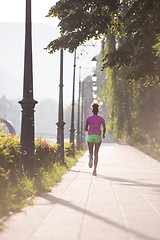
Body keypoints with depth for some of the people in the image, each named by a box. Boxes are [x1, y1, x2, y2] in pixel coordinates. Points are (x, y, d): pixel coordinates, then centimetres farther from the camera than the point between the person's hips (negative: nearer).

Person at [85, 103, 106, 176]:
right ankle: (94, 170, -1)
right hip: (98, 137, 0)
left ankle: (90, 157, -26)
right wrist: (103, 134, 10)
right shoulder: (101, 119, 0)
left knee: (90, 153, 13)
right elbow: (104, 128, -10)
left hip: (90, 136, 0)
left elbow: (86, 128, -1)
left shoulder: (88, 118, 1)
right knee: (96, 153, 10)